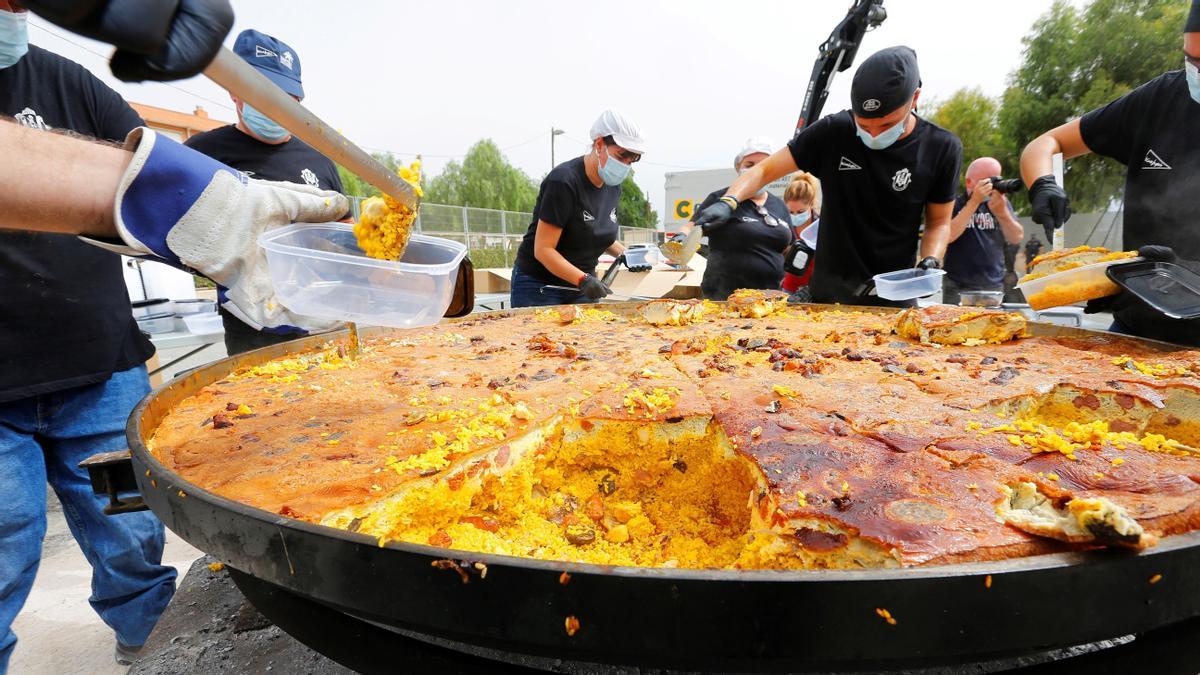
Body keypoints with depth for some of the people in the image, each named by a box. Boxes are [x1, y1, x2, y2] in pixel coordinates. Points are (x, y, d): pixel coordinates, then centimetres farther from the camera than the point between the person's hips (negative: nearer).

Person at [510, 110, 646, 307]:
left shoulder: (613, 186, 3)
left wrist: (624, 254, 1)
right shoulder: (563, 181, -19)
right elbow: (543, 250, -21)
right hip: (538, 287, -7)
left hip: (581, 288, 7)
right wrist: (583, 280, -32)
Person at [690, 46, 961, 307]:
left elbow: (939, 222, 5)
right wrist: (728, 202, -23)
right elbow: (765, 169, -5)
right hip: (829, 293, 0)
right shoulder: (834, 131, -9)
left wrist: (931, 261, -15)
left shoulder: (941, 148, -7)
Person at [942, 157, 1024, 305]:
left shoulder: (1001, 201, 9)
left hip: (995, 286, 4)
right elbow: (947, 236, -19)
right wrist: (974, 201, -21)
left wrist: (1002, 212, -19)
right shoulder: (954, 203, -1)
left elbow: (1017, 238, -1)